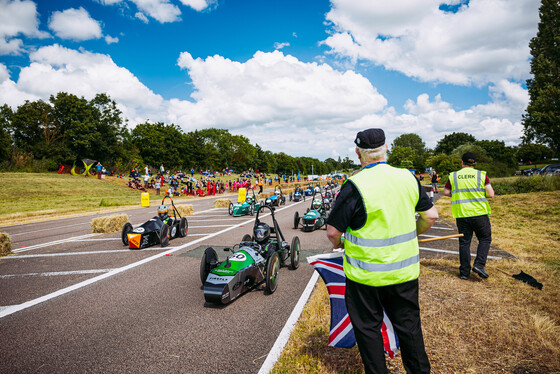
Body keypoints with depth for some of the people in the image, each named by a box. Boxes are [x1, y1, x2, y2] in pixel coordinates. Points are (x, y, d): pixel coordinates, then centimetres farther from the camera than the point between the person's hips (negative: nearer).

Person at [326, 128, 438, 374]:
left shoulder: (355, 185, -18)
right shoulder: (408, 178, -1)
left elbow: (333, 231, -16)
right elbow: (431, 216, 8)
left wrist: (338, 244, 5)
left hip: (366, 273, -5)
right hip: (405, 271, 5)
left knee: (368, 328, 15)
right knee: (409, 325, 21)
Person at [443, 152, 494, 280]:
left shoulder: (453, 176, 3)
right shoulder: (481, 175, -1)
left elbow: (446, 193, 8)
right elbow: (491, 194, -4)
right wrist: (480, 192, 15)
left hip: (461, 215, 2)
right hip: (479, 213, -2)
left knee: (464, 242, 9)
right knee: (485, 239, 14)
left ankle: (464, 272, 12)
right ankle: (479, 264, 0)